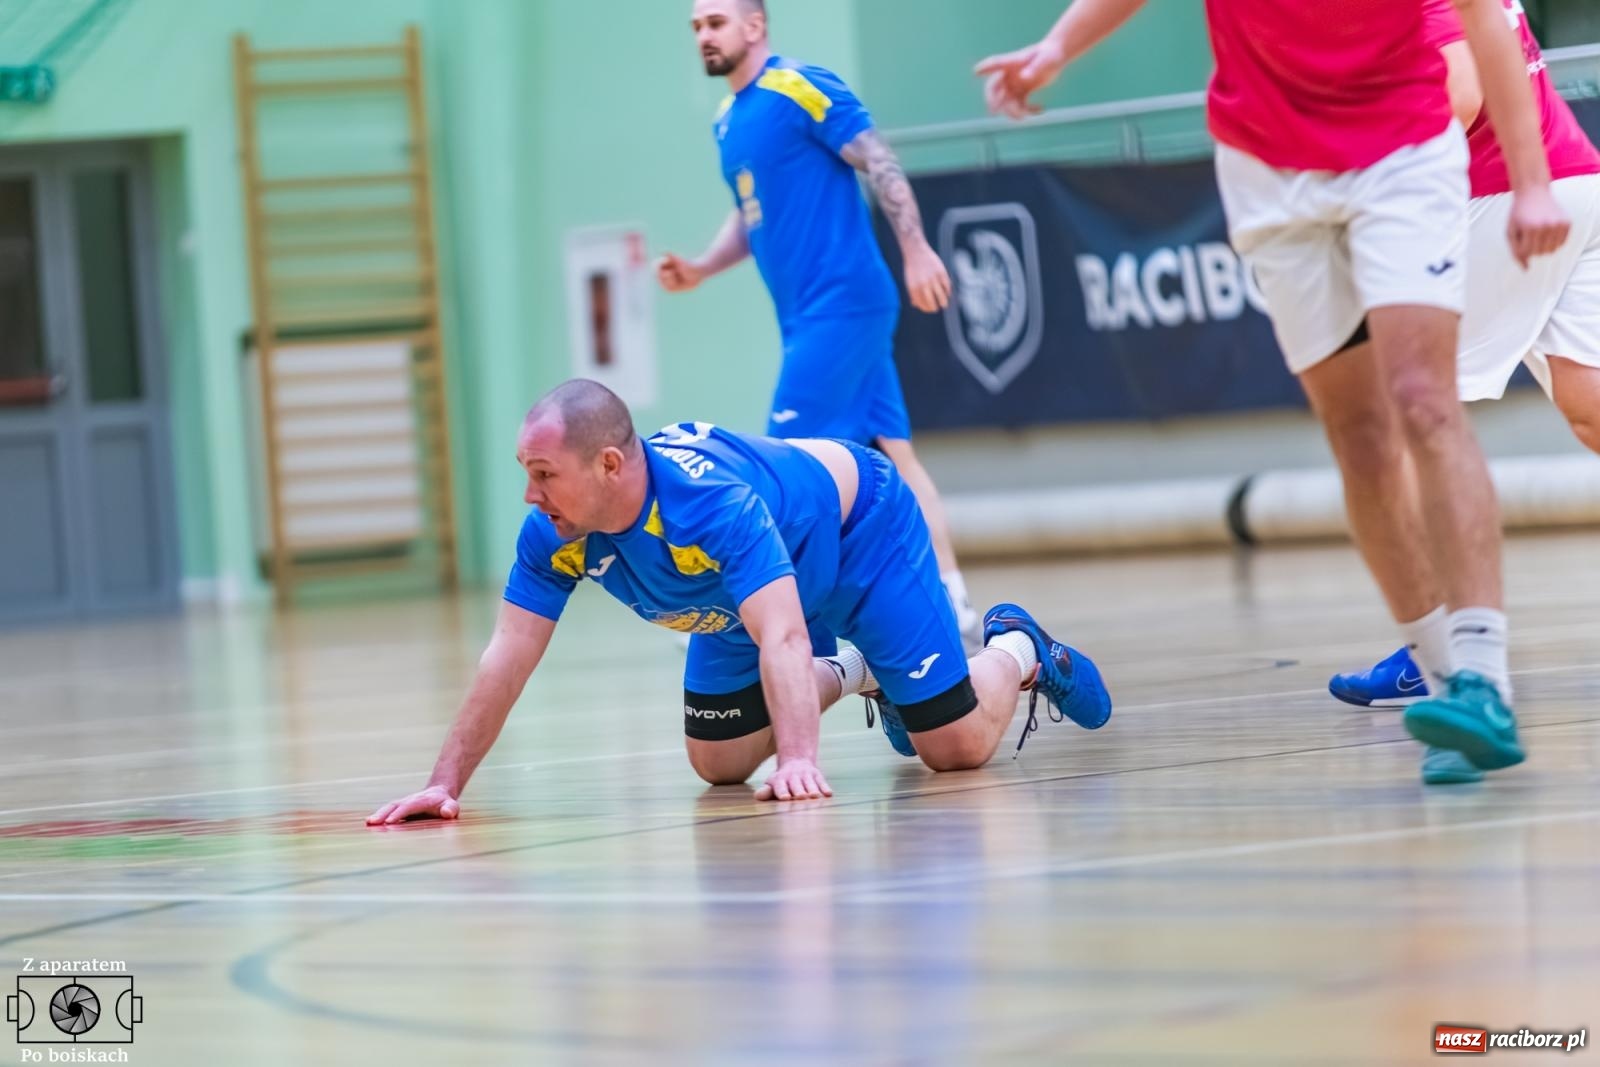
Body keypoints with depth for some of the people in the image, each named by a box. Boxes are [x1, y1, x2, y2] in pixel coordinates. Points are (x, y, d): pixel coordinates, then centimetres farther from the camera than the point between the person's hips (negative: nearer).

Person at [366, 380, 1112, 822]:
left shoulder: (712, 499, -46)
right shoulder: (553, 536, -27)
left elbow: (782, 638, -54)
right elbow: (506, 659, -22)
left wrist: (798, 759, -66)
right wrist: (447, 784, -28)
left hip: (862, 536, -6)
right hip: (743, 603, 7)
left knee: (958, 746, -8)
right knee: (717, 765, 7)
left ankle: (1017, 651, 26)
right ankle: (848, 676, 32)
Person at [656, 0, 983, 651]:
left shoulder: (800, 90, -10)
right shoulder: (727, 119, 16)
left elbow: (879, 165, -15)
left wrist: (916, 251, -22)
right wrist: (701, 269, 11)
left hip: (840, 302, -9)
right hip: (808, 315, 9)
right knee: (891, 454, 7)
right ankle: (953, 607, 9)